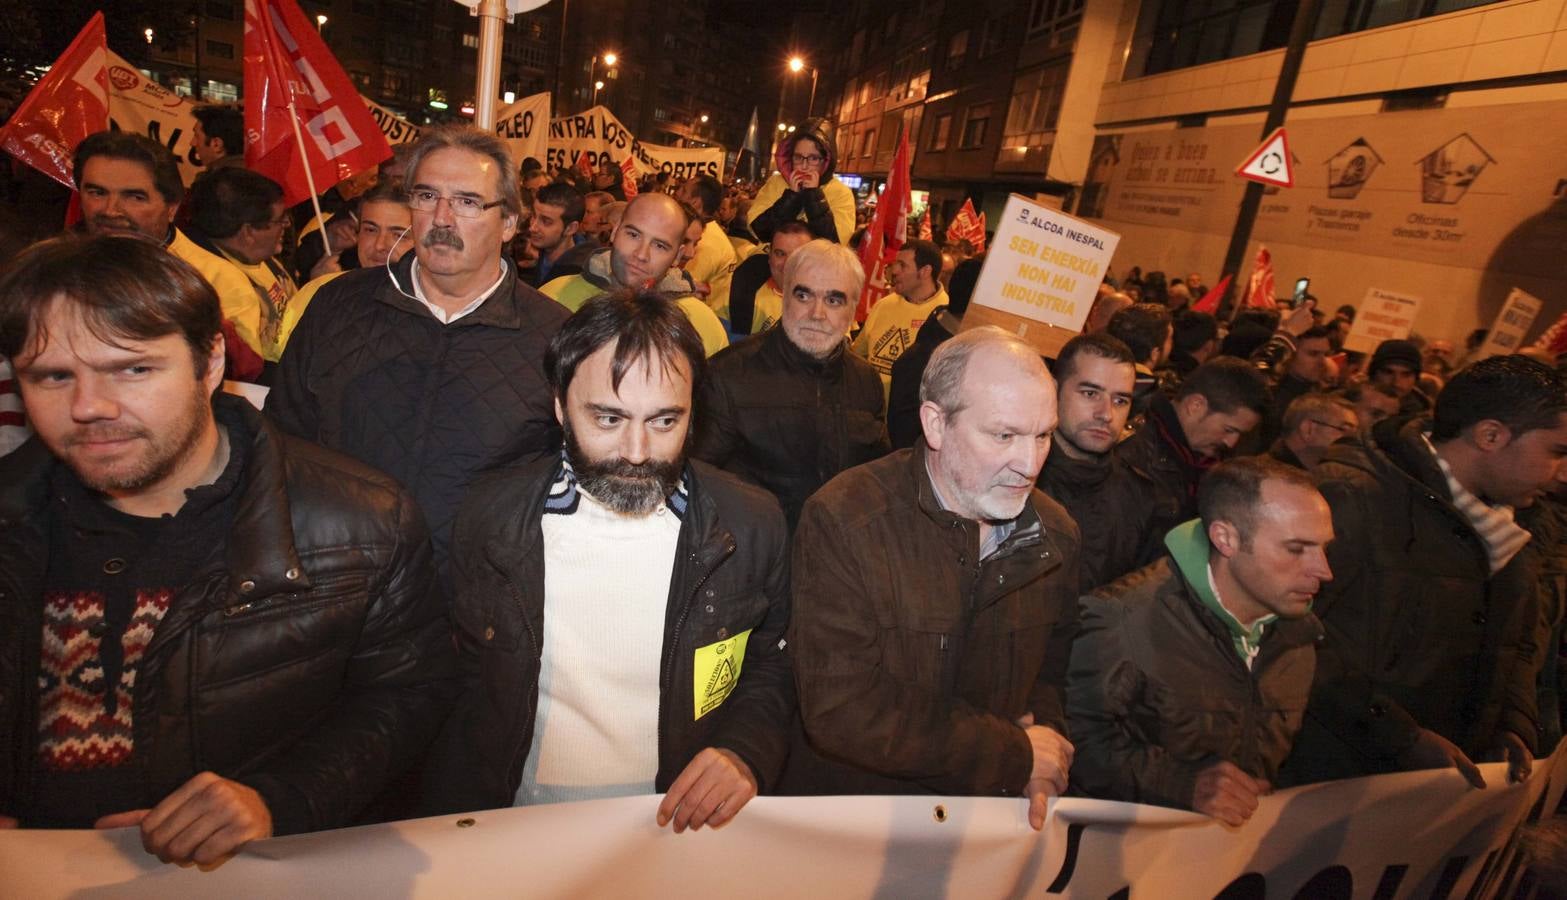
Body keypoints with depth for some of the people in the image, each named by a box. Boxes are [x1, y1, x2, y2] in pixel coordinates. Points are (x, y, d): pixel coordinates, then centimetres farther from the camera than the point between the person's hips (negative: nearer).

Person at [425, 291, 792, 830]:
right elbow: (471, 678, 7)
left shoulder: (752, 525, -5)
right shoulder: (491, 517, -3)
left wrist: (746, 754, -12)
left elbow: (773, 666, 7)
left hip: (686, 822, 3)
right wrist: (470, 834, -3)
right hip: (522, 827, -2)